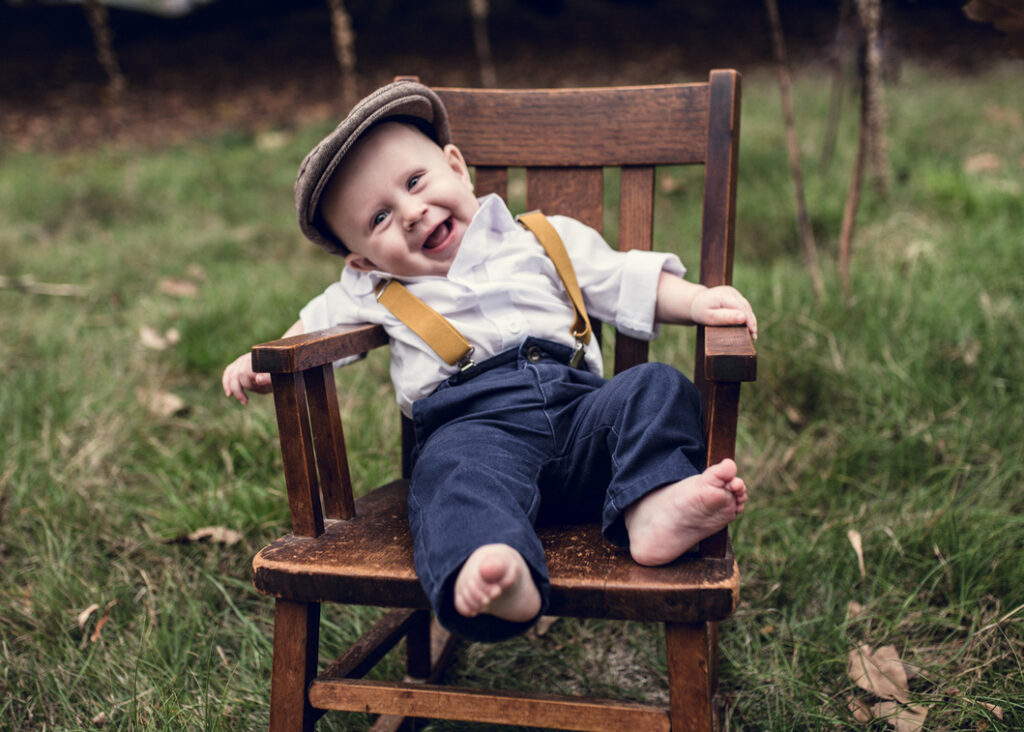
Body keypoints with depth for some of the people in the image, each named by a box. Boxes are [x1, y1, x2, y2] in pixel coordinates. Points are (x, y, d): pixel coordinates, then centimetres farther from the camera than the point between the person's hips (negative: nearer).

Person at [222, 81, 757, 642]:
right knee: (457, 470, -37)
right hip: (469, 422, -3)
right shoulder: (374, 290, 22)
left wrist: (697, 301, 3)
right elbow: (316, 324, 38)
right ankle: (500, 578, -64)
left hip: (576, 403, 3)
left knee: (656, 387, -22)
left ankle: (652, 507, -45)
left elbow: (627, 283, 19)